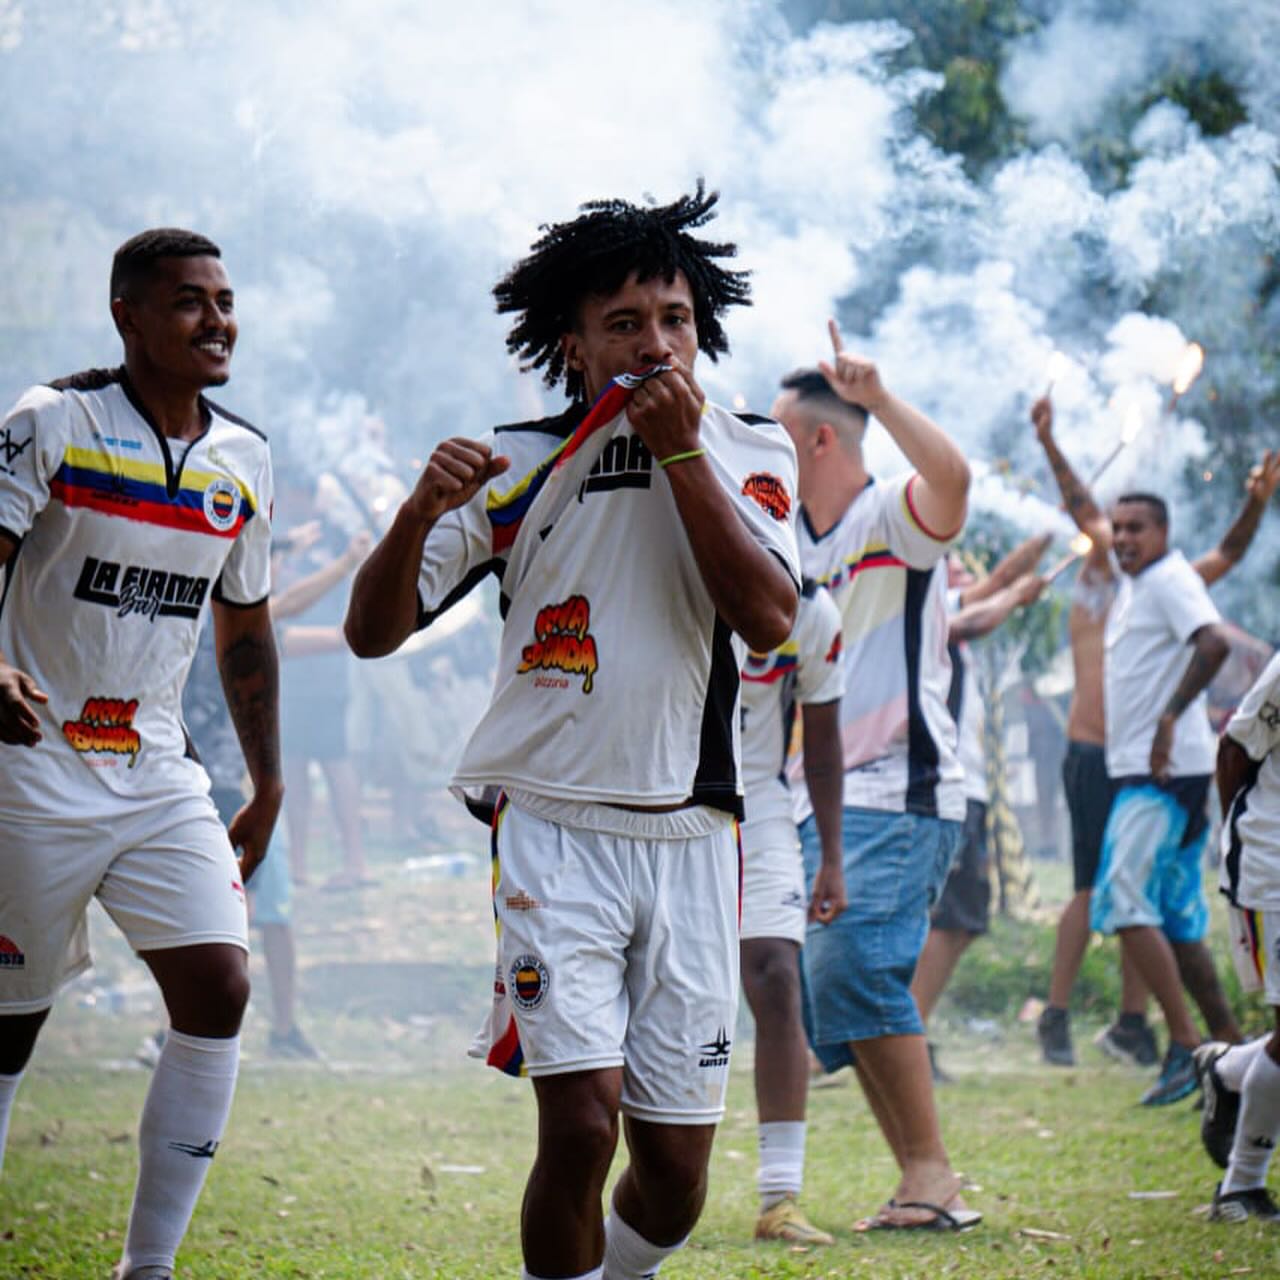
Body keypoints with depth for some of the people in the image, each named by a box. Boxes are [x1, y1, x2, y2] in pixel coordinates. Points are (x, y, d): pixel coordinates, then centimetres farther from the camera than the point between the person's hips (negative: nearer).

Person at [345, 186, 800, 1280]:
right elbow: (373, 634, 0)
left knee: (676, 1175, 3)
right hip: (555, 827, -2)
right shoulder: (517, 465, 2)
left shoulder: (748, 456, 6)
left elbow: (770, 619, -11)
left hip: (692, 835, 2)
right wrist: (418, 515, -20)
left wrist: (680, 451, -13)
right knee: (580, 1127, -19)